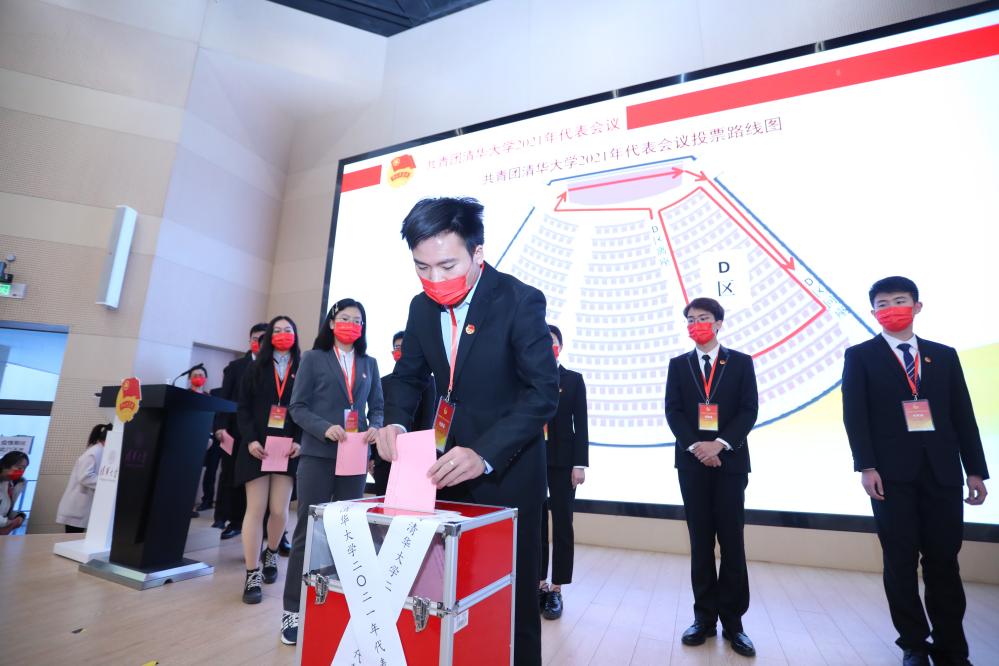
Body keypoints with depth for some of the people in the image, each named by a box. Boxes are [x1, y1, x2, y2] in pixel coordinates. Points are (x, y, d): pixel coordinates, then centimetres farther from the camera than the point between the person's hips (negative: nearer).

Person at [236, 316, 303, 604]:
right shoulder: (256, 369, 9)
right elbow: (243, 408, 4)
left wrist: (299, 441, -11)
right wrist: (250, 440, -10)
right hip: (257, 447, 0)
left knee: (279, 510, 2)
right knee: (255, 509, 0)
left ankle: (271, 555, 29)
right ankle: (252, 574, 8)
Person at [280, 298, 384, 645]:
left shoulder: (369, 363, 11)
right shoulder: (313, 358, 2)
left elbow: (378, 405, 11)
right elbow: (297, 407, -3)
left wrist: (375, 427, -11)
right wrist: (325, 428, -18)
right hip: (318, 455, -3)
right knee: (308, 530, 2)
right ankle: (293, 610, 14)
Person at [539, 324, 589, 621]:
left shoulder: (574, 379, 5)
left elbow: (581, 424, 0)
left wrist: (580, 464, -8)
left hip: (562, 460, -1)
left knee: (562, 525, 3)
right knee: (536, 524, 8)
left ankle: (556, 590, 13)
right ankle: (540, 584, 20)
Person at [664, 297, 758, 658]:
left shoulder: (741, 362, 5)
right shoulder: (678, 365, 9)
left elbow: (749, 411, -3)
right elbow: (673, 411, 1)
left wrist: (720, 443, -15)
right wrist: (695, 446, -13)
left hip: (730, 460, -1)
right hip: (692, 461, 1)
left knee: (732, 542, 3)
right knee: (700, 542, 7)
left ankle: (732, 620, 15)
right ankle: (705, 617, 16)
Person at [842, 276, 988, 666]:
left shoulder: (944, 355, 13)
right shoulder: (859, 356, 3)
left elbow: (963, 415, 11)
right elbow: (855, 415, -5)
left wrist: (976, 469, 5)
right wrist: (866, 466, -14)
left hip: (943, 472, 3)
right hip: (892, 472, -2)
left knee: (944, 560, 8)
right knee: (900, 562, 5)